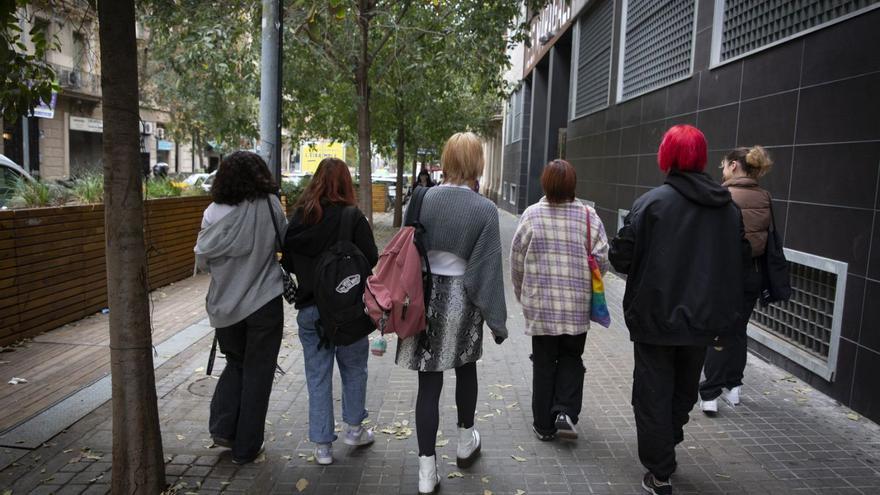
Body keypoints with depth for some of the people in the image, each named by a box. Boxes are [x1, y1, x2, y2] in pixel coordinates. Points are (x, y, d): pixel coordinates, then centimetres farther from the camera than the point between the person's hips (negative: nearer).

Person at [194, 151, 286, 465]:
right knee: (257, 374, 11)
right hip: (264, 303, -2)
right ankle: (246, 448, 20)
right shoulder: (269, 205, -12)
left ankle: (223, 429, 19)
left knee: (235, 363, 25)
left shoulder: (214, 213, -8)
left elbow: (202, 260, 0)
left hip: (224, 306, 2)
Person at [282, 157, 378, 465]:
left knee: (317, 375, 12)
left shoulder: (298, 217, 0)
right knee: (354, 368, 18)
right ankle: (354, 429, 31)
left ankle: (322, 445, 19)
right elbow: (371, 260, -13)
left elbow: (288, 262, 6)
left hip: (309, 309, 3)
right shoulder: (352, 216, -12)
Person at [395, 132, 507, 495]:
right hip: (462, 298, -1)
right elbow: (488, 269, -11)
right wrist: (497, 319, -3)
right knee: (465, 369, 22)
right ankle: (465, 442, 41)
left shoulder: (421, 200, -5)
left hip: (424, 295, 2)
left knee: (429, 381, 7)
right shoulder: (484, 209, -12)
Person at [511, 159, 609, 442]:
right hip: (577, 305, 0)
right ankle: (566, 412, 5)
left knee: (544, 362, 12)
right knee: (571, 358, 19)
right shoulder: (588, 216, -5)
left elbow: (517, 260, -1)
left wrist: (522, 293, 14)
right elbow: (603, 260, -3)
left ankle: (544, 424, 19)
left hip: (540, 304, 0)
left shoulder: (532, 215, -6)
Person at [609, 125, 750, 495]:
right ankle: (666, 452, 40)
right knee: (684, 391, 23)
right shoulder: (729, 207, 1)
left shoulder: (653, 202, -16)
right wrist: (722, 317, 18)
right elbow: (740, 259, 8)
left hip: (657, 316, -5)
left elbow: (621, 257, -16)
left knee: (653, 395, 9)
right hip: (703, 319, 5)